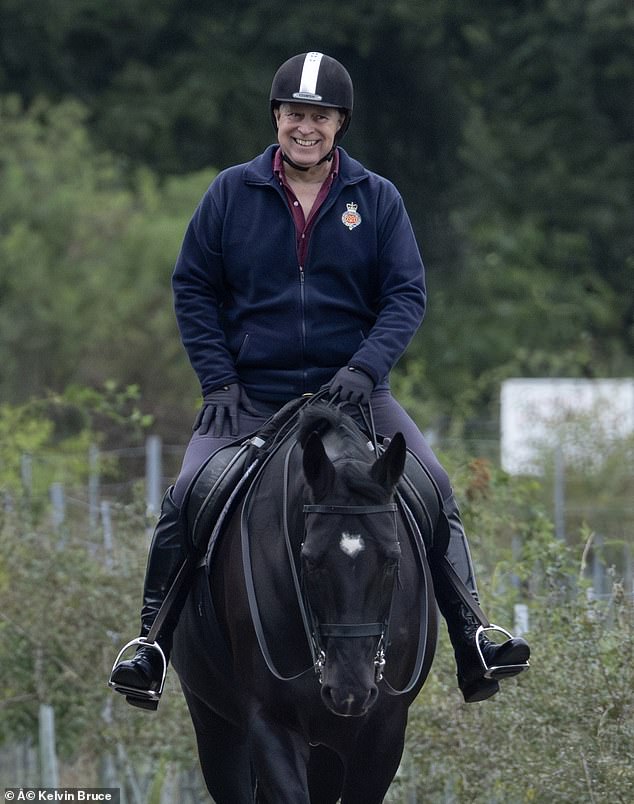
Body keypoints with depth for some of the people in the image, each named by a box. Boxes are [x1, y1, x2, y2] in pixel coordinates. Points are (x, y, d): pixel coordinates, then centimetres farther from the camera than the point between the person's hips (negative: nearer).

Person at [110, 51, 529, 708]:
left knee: (433, 489, -17)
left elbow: (407, 294, 2)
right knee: (186, 500, -19)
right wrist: (218, 379, -5)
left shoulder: (377, 200, 4)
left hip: (353, 389, 0)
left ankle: (470, 642, -13)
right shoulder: (231, 193, 3)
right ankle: (152, 642, -6)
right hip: (249, 396, 0)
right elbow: (193, 287, 6)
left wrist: (366, 367, -15)